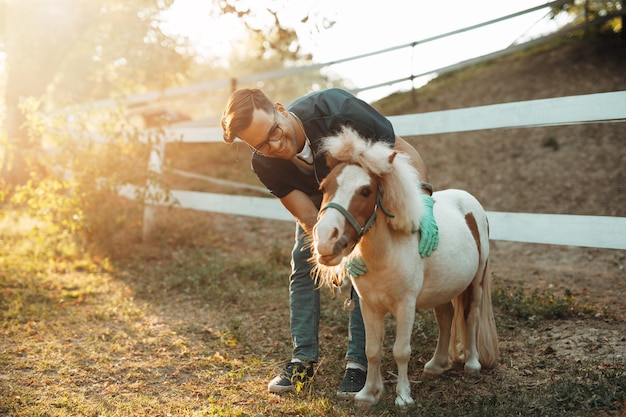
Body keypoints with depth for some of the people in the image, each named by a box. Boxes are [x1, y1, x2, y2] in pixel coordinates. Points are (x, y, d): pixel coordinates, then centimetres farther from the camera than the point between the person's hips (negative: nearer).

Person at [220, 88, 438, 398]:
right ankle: (304, 359, 5)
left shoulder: (335, 109, -41)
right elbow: (309, 217, -26)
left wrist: (423, 201, -51)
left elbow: (404, 151, -36)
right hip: (317, 194, 3)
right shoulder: (264, 165, -28)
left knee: (365, 268, -13)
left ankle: (358, 362, -6)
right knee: (303, 264, -5)